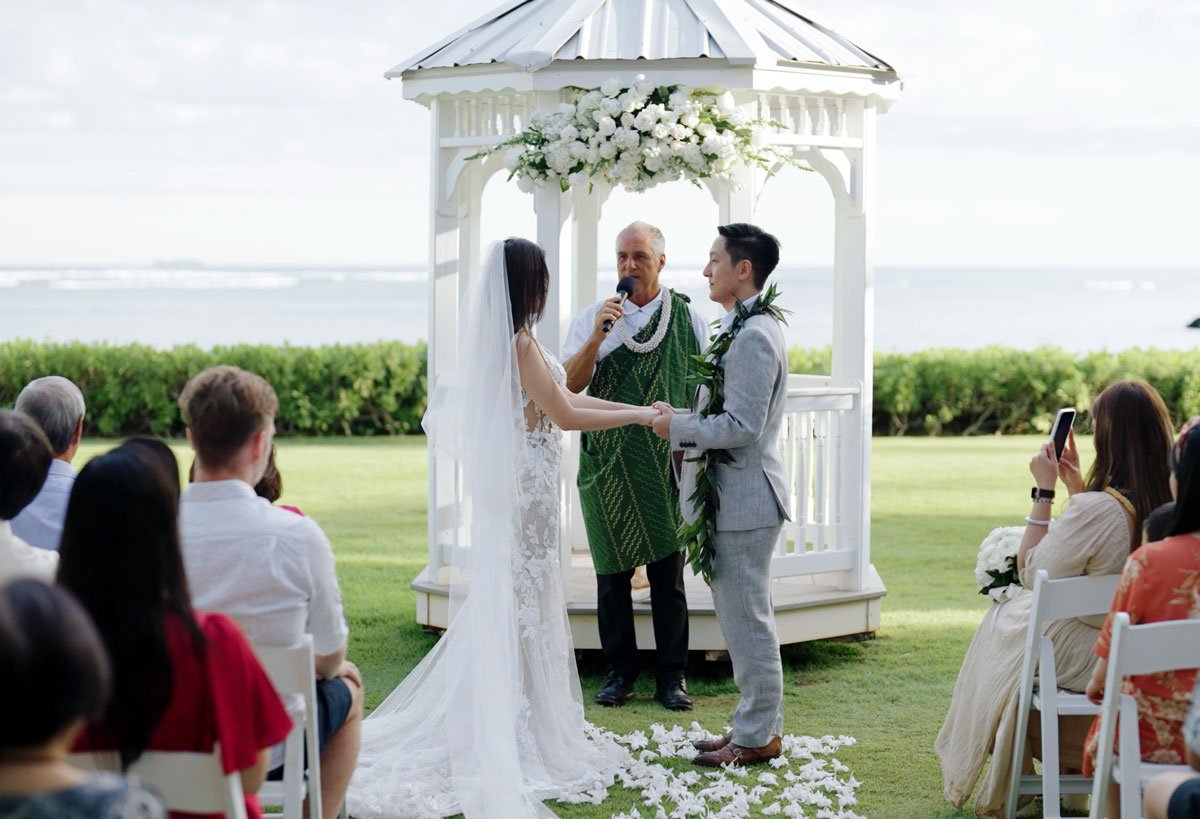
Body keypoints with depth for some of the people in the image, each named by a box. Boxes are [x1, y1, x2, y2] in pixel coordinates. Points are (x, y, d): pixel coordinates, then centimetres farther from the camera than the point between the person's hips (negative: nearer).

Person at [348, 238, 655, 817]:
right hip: (525, 487, -9)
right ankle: (526, 733, 4)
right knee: (523, 603, -3)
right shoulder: (518, 344, -19)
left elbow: (562, 394, 16)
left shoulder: (502, 340, 10)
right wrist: (637, 415, -8)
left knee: (508, 604, 13)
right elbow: (565, 415, -16)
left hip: (510, 485, 9)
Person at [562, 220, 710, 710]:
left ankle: (671, 677, 11)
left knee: (668, 574, 4)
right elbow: (570, 384, -6)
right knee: (612, 573, 5)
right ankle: (620, 672, 16)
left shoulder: (688, 319, 3)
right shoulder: (593, 318, 3)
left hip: (669, 465, -1)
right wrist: (597, 336, -20)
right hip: (607, 467, 1)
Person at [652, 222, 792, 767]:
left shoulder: (754, 337, -19)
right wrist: (684, 424, 10)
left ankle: (758, 736, 5)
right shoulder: (743, 329, 14)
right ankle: (758, 725, 24)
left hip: (744, 500, -11)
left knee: (747, 619, -3)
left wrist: (678, 426, -13)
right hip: (734, 496, 11)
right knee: (744, 618, 16)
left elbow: (740, 426, -23)